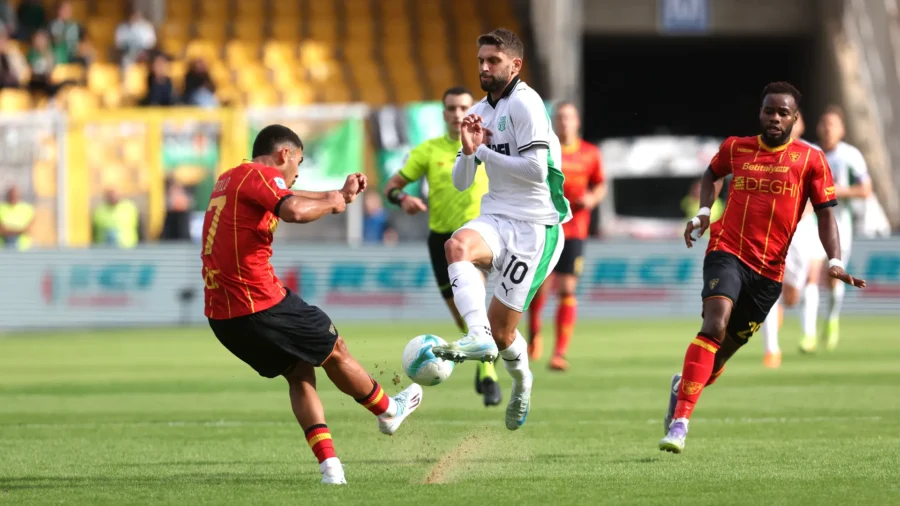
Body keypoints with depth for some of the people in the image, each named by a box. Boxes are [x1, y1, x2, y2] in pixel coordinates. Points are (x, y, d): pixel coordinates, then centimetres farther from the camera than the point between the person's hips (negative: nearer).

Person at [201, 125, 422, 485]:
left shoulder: (229, 179, 18)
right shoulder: (259, 175, -10)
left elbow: (288, 200, 33)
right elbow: (294, 210, -30)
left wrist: (339, 195, 34)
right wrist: (330, 203, -10)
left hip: (220, 316, 9)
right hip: (261, 304, -9)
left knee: (300, 373, 20)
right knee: (335, 351, 16)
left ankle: (330, 467, 9)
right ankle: (388, 411, 37)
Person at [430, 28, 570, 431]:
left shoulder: (525, 103, -10)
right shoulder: (481, 112, 15)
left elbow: (536, 170, -18)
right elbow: (460, 183, 16)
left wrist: (484, 152, -10)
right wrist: (469, 150, -5)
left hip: (534, 225, -6)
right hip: (496, 218, 6)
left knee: (501, 328, -10)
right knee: (457, 244, -30)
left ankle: (520, 379, 15)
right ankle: (479, 337, -29)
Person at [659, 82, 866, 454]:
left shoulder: (810, 161, 2)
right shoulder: (735, 148, 6)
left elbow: (825, 214, 1)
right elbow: (713, 175, 28)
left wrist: (835, 262, -13)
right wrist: (704, 212, 11)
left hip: (769, 270, 2)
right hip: (727, 252, -1)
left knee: (726, 348, 8)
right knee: (716, 325, -27)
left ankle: (684, 387, 42)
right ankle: (680, 419, -29)